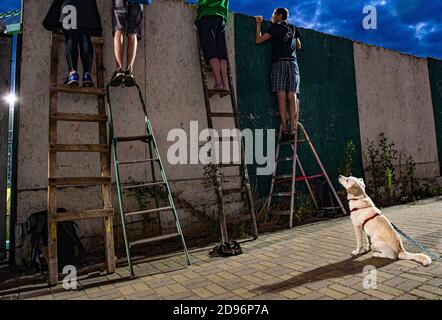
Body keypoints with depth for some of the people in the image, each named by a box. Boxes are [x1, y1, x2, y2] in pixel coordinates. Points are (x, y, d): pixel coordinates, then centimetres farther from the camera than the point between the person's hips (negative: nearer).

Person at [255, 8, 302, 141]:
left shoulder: (276, 27, 8)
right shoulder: (294, 29, 22)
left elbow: (258, 40, 5)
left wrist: (258, 24, 17)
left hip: (279, 63, -4)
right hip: (293, 63, 4)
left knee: (282, 97, -11)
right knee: (292, 97, -5)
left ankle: (284, 130, -19)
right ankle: (293, 129, -14)